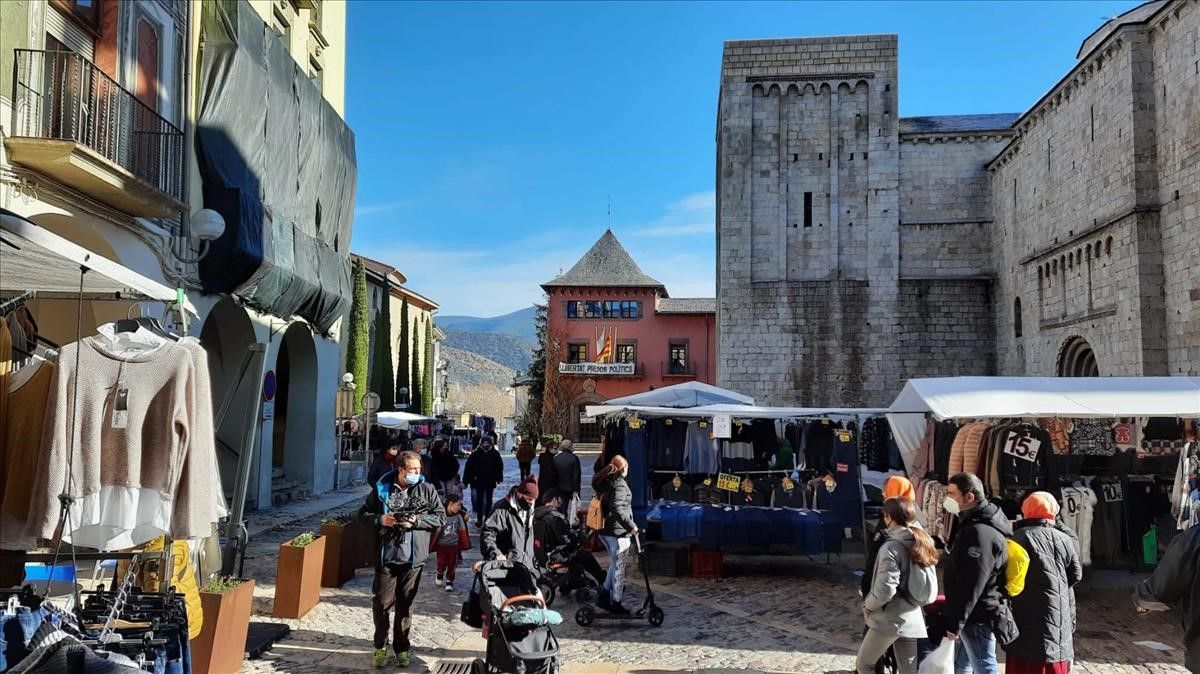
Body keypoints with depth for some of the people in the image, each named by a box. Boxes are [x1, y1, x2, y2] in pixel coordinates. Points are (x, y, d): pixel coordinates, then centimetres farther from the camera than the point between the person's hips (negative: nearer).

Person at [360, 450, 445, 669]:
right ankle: (381, 646, 22)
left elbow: (441, 517, 1)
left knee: (405, 605, 10)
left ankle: (402, 648, 24)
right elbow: (364, 513, 8)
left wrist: (417, 520, -12)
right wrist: (380, 519, -11)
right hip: (386, 555, 0)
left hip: (413, 558, 0)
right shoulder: (382, 489, 1)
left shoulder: (427, 490, 1)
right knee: (381, 603, 2)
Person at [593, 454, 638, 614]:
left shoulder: (604, 482, 9)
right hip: (618, 531, -9)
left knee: (615, 563, 22)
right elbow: (617, 509, -27)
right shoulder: (620, 484, -17)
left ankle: (604, 596, 22)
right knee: (619, 566, 3)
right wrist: (631, 526, -22)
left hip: (604, 530, 9)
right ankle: (616, 603, 10)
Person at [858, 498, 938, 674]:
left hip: (890, 619, -7)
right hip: (914, 619, 7)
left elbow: (885, 589, -21)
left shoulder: (891, 547, -17)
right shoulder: (922, 543, 7)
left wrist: (867, 606, -6)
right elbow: (930, 584, 9)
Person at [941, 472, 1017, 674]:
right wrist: (955, 619, 21)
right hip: (972, 615, 10)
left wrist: (955, 623, -20)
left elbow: (972, 587, -24)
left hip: (978, 618, -10)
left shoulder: (980, 533, -23)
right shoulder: (972, 524, 11)